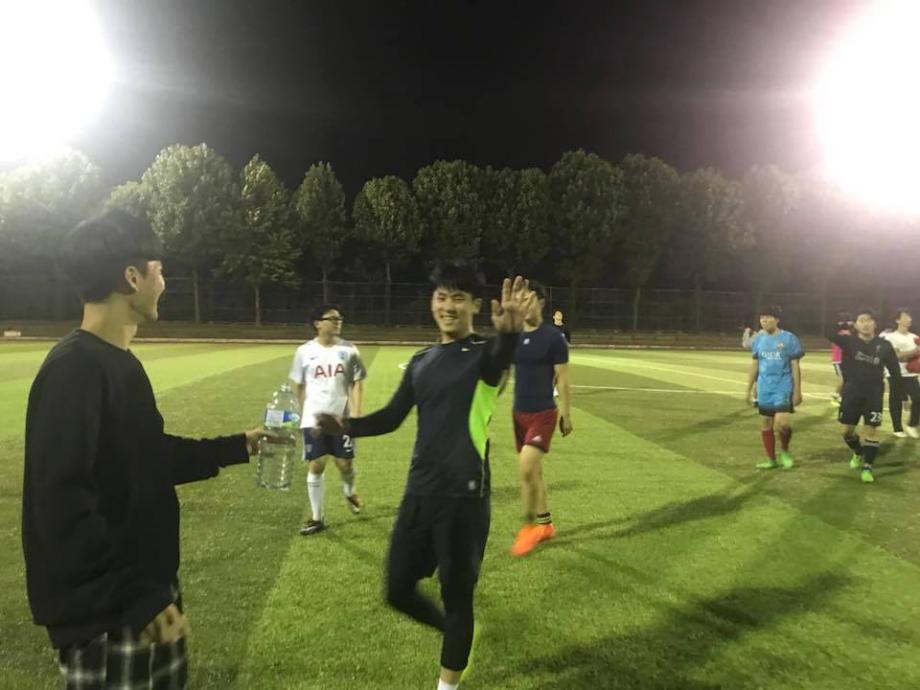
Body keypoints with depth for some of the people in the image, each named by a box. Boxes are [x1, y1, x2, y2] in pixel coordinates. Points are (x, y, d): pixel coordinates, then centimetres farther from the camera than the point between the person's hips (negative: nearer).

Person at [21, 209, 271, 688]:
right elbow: (62, 505, -27)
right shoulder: (74, 369, -23)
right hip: (104, 612, -9)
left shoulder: (121, 362, 6)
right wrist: (136, 597, -27)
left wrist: (236, 447, 23)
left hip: (143, 587, 9)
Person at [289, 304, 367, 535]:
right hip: (313, 419, 0)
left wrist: (356, 414, -10)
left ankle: (349, 493, 41)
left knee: (345, 464, 6)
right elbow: (298, 385, 9)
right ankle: (317, 518, 16)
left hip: (342, 418, 0)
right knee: (316, 466, 2)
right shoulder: (305, 351, -2)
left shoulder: (349, 350, -2)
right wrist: (305, 411, 11)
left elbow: (357, 383, -1)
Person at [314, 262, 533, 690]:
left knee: (456, 595, 9)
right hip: (419, 493, 6)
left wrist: (510, 331, -59)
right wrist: (345, 426, -1)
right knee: (398, 590, 14)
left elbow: (501, 357, -35)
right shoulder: (421, 362, 9)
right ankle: (452, 633, 44)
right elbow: (392, 417, 16)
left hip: (464, 497, -6)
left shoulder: (483, 354, -9)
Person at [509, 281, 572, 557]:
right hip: (519, 413, 6)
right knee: (533, 471, 14)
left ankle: (530, 525, 4)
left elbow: (562, 380, -7)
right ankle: (545, 524, 30)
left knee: (526, 469, -16)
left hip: (543, 414, -6)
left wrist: (566, 415, -6)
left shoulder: (553, 337, -10)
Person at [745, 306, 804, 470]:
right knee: (765, 425, 8)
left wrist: (797, 390, -8)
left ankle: (784, 451, 13)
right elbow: (754, 366, 12)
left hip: (783, 388, -5)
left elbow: (795, 366, -6)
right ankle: (771, 459, 21)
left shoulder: (789, 338, -7)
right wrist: (749, 389, 11)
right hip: (764, 390, 5)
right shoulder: (759, 340, 7)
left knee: (782, 423, -16)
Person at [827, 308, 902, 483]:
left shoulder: (884, 345, -2)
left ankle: (867, 467, 9)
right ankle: (858, 453, 36)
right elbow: (830, 334, -24)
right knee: (846, 429, 6)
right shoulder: (849, 341, -5)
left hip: (874, 394, 0)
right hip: (851, 393, 0)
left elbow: (894, 370, 3)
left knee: (871, 429, -2)